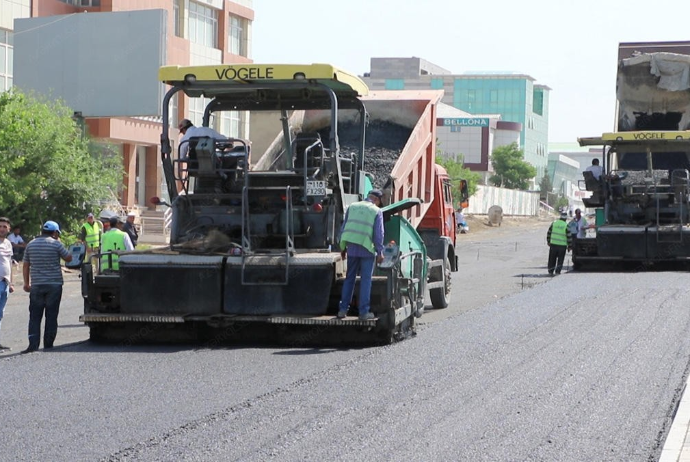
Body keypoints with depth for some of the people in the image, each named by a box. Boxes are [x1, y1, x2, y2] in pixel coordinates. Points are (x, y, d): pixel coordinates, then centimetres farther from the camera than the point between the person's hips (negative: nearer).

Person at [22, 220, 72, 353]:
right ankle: (48, 344, 6)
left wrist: (26, 283, 15)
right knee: (51, 316, 5)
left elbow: (26, 265, 9)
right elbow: (69, 258, 3)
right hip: (54, 284, -2)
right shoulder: (56, 244, -6)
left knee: (35, 316, 4)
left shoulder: (31, 245, 7)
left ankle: (33, 344, -7)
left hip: (36, 285, 2)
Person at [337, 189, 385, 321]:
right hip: (367, 250, -4)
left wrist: (343, 248, 16)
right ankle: (364, 312, 0)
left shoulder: (352, 207, 9)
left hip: (352, 249, 4)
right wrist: (380, 252, -1)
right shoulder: (376, 211, -3)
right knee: (366, 280, 1)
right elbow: (378, 234, -7)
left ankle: (343, 309, 11)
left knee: (349, 279, 12)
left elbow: (343, 229, 10)